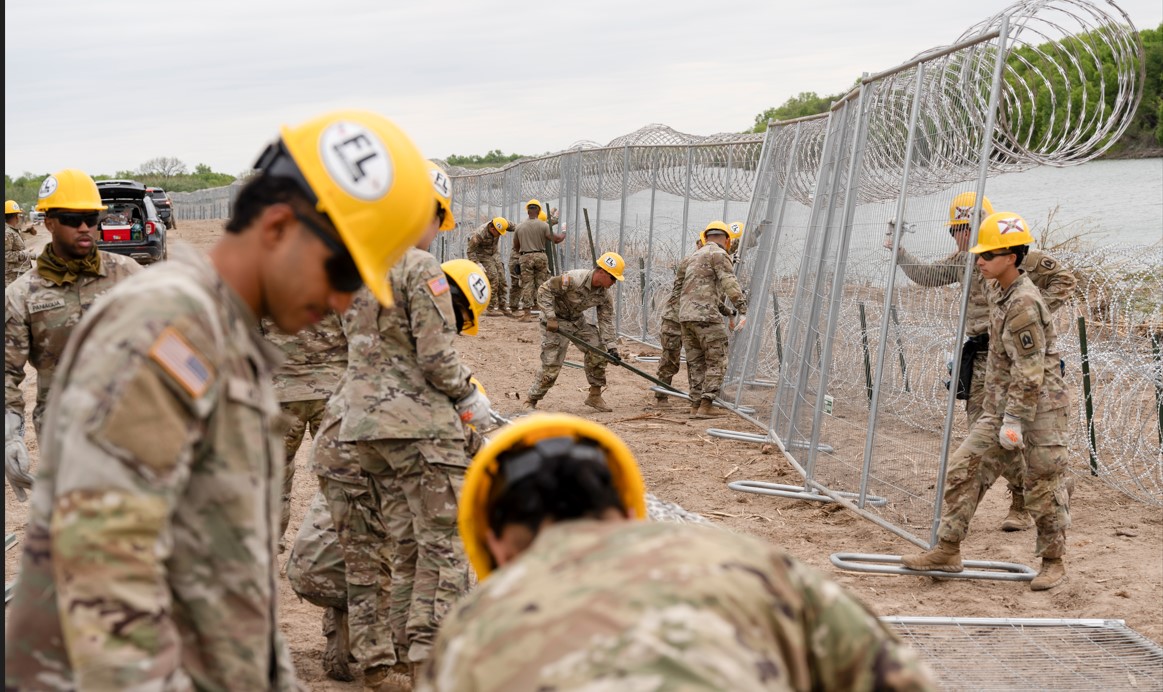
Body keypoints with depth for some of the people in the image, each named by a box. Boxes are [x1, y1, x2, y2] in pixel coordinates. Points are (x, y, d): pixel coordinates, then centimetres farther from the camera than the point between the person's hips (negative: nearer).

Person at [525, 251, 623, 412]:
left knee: (598, 350, -3)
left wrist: (612, 347, -14)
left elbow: (606, 321, -6)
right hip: (556, 321, -7)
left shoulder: (604, 294, -9)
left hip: (577, 320, 7)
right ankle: (531, 401, 4)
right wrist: (550, 317, -31)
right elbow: (544, 290, -27)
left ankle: (595, 396, 10)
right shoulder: (573, 279, -31)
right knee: (551, 364, -12)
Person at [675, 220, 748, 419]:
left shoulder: (696, 255, 24)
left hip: (685, 314, 8)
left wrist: (726, 310, 30)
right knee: (716, 361, -2)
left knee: (695, 363, 11)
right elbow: (730, 283, -15)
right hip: (706, 315, -8)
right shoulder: (718, 254, -3)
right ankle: (706, 405, -8)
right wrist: (742, 310, -20)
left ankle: (696, 404, 11)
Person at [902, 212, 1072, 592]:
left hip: (1039, 409, -9)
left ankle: (1053, 562, 17)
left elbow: (1028, 373, -22)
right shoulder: (998, 290, 7)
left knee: (1043, 487, 2)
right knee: (964, 469, 4)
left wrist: (1013, 421, -21)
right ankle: (947, 550, 9)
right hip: (999, 407, 9)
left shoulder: (1024, 304, -21)